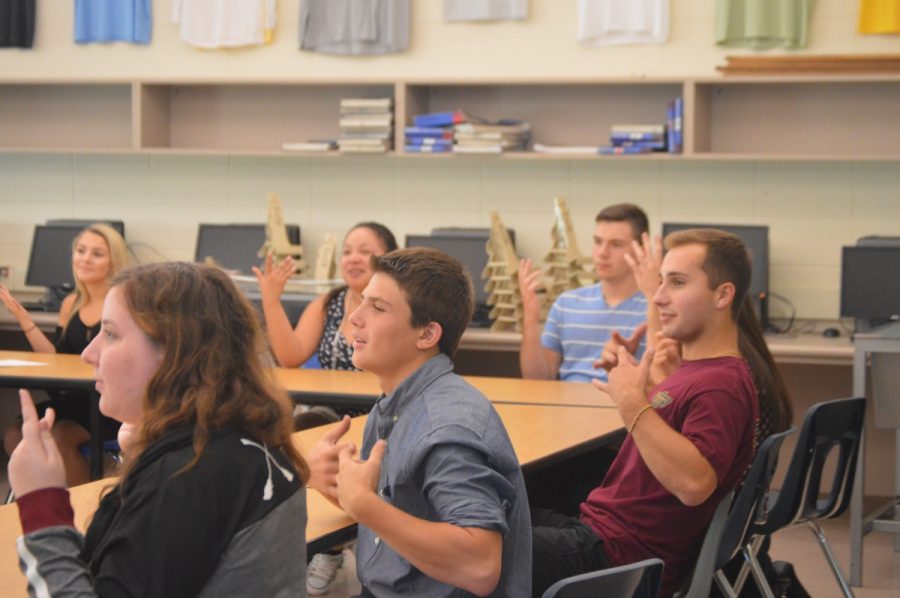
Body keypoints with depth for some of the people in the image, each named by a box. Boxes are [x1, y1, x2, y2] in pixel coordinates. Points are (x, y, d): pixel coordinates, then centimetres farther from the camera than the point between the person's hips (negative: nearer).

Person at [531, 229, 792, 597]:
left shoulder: (720, 385, -20)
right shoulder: (695, 369, 12)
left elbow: (694, 484, -34)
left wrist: (632, 403, -29)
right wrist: (628, 377, 15)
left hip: (617, 556, -10)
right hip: (598, 529, 10)